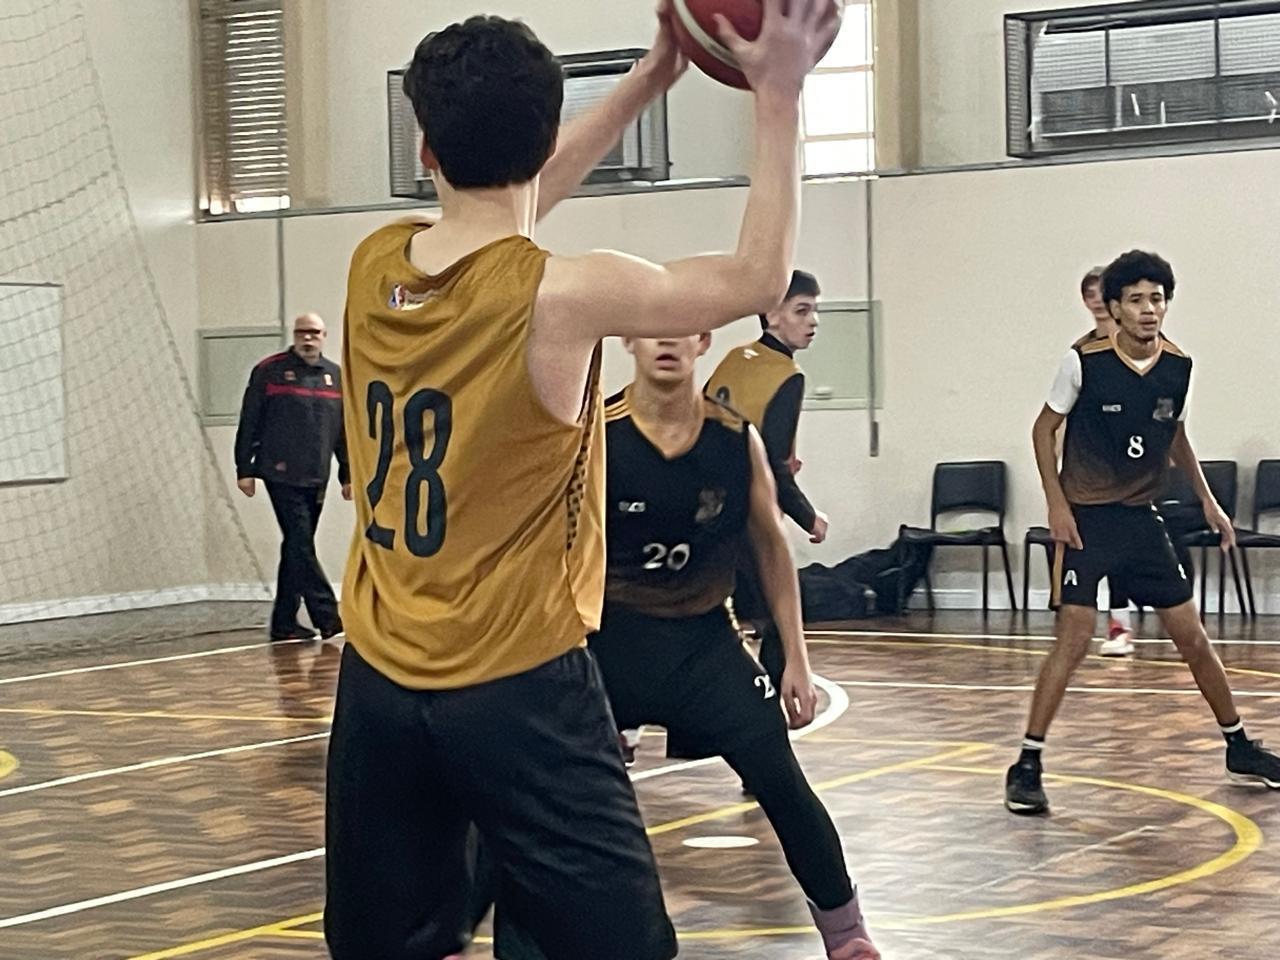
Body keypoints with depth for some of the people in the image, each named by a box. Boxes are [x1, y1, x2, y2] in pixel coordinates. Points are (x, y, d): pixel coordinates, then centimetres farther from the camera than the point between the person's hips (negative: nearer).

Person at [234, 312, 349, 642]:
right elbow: (249, 423, -2)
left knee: (296, 549, 10)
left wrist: (348, 475, 12)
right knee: (301, 546, -9)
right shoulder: (269, 371, -2)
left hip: (316, 479, 5)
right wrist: (244, 469, -5)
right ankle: (327, 617, -10)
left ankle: (284, 622, 17)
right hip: (281, 475, -5)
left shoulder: (337, 377, 11)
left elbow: (346, 432, 15)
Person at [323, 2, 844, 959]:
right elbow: (756, 278, -5)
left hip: (379, 685, 6)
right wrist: (779, 97, 0)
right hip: (518, 690, -6)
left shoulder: (373, 267, 0)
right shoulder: (558, 296, -18)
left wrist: (648, 78, 20)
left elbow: (502, 207, 19)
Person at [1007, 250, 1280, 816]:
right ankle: (1027, 766, -7)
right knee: (1073, 640, -14)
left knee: (1192, 636, 8)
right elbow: (1044, 429, -3)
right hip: (1085, 520, -4)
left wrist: (1206, 500, 12)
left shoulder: (1179, 367, -1)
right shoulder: (1084, 362, -14)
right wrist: (1057, 503, -11)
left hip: (1141, 519, 5)